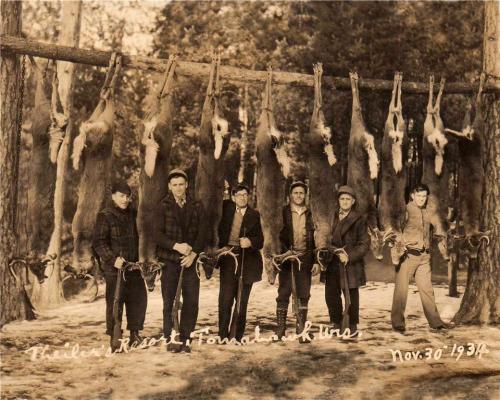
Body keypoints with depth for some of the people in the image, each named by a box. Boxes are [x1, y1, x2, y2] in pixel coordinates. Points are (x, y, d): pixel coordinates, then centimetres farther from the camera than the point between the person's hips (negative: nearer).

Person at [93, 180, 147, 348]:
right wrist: (113, 259, -23)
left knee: (139, 297, 4)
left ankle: (134, 334, 18)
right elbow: (98, 243, -12)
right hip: (114, 267, -6)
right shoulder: (105, 216, -5)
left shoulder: (132, 214, 14)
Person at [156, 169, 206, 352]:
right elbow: (157, 234, -6)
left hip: (190, 260, 2)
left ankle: (185, 339, 10)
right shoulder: (162, 206, 1)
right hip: (169, 260, -2)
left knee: (191, 301, 0)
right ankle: (171, 340, 8)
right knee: (169, 301, 1)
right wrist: (176, 246, -17)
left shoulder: (196, 206, 9)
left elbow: (201, 233, 5)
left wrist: (193, 253, -8)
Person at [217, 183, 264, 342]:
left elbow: (260, 241, 3)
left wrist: (250, 242, -17)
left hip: (247, 262, 1)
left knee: (242, 302, 4)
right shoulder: (227, 207, 9)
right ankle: (223, 337, -1)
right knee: (225, 300, -8)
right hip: (228, 259, 0)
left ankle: (238, 338, 12)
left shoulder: (254, 215, 8)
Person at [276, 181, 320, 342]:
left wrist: (316, 261, 5)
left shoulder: (309, 214, 11)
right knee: (284, 294, -1)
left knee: (304, 295, 4)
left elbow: (314, 238, 11)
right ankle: (280, 330, 6)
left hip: (305, 258, 3)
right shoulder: (283, 212, 1)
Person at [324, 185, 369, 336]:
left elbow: (364, 244, -6)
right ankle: (336, 324, 23)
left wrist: (349, 256, -16)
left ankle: (353, 326, 19)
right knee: (331, 295, 7)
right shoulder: (332, 217, 11)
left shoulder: (359, 220, -3)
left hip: (351, 265, -4)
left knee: (351, 296, 5)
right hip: (333, 264, 4)